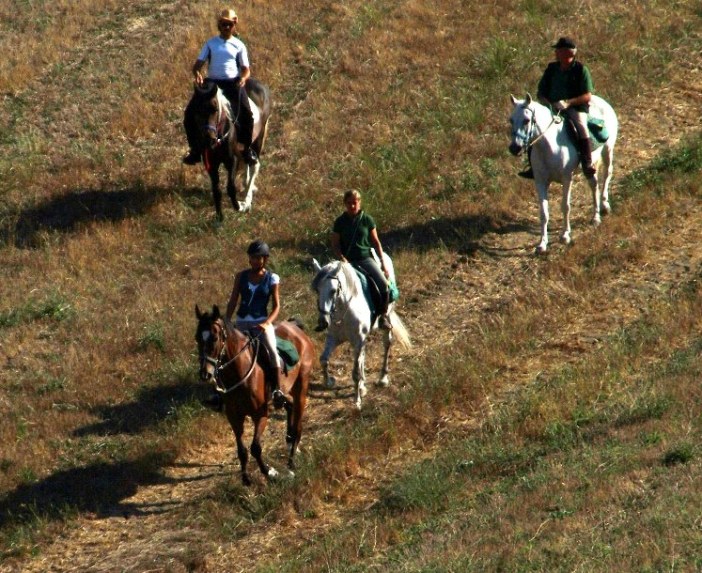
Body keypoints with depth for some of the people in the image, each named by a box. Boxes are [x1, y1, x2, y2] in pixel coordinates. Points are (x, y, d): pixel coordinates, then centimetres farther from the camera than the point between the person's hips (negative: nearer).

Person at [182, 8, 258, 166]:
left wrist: (243, 78, -15)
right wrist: (197, 74, -16)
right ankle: (195, 150, -1)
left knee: (246, 114, -23)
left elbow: (246, 69, 8)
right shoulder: (210, 43, 11)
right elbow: (198, 64, 8)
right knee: (190, 113, -13)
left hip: (233, 83, -2)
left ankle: (247, 149, -4)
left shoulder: (239, 45, 8)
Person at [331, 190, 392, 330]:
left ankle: (383, 316, -5)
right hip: (348, 261, 0)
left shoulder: (367, 219, 3)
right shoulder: (340, 222, 2)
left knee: (383, 283, -21)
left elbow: (376, 242, 7)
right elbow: (335, 245, 4)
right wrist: (342, 259, -14)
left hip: (366, 258, 0)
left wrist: (383, 264, 3)